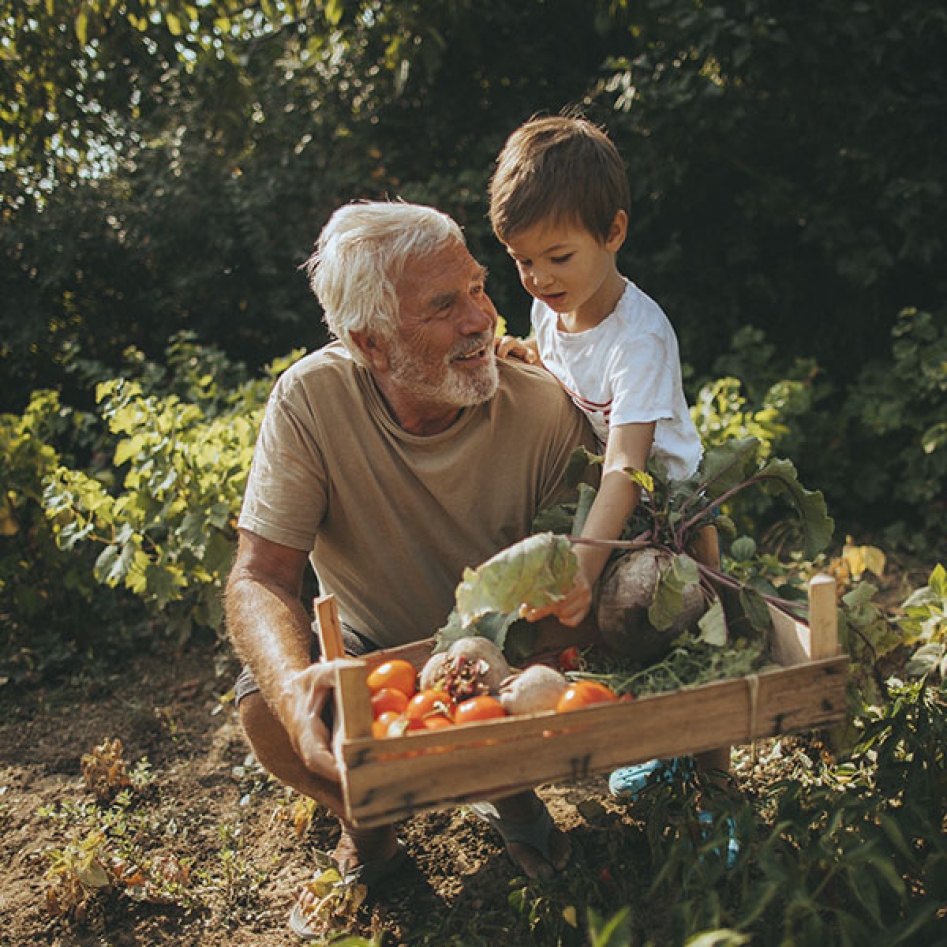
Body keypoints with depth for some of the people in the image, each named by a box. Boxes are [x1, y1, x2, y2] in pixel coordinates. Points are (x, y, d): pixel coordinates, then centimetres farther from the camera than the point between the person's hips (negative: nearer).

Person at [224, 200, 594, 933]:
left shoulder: (543, 409, -22)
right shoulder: (311, 399, -24)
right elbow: (261, 577, -24)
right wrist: (295, 686, -45)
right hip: (370, 650, 0)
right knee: (265, 712, -28)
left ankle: (512, 791, 10)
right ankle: (366, 815, 8)